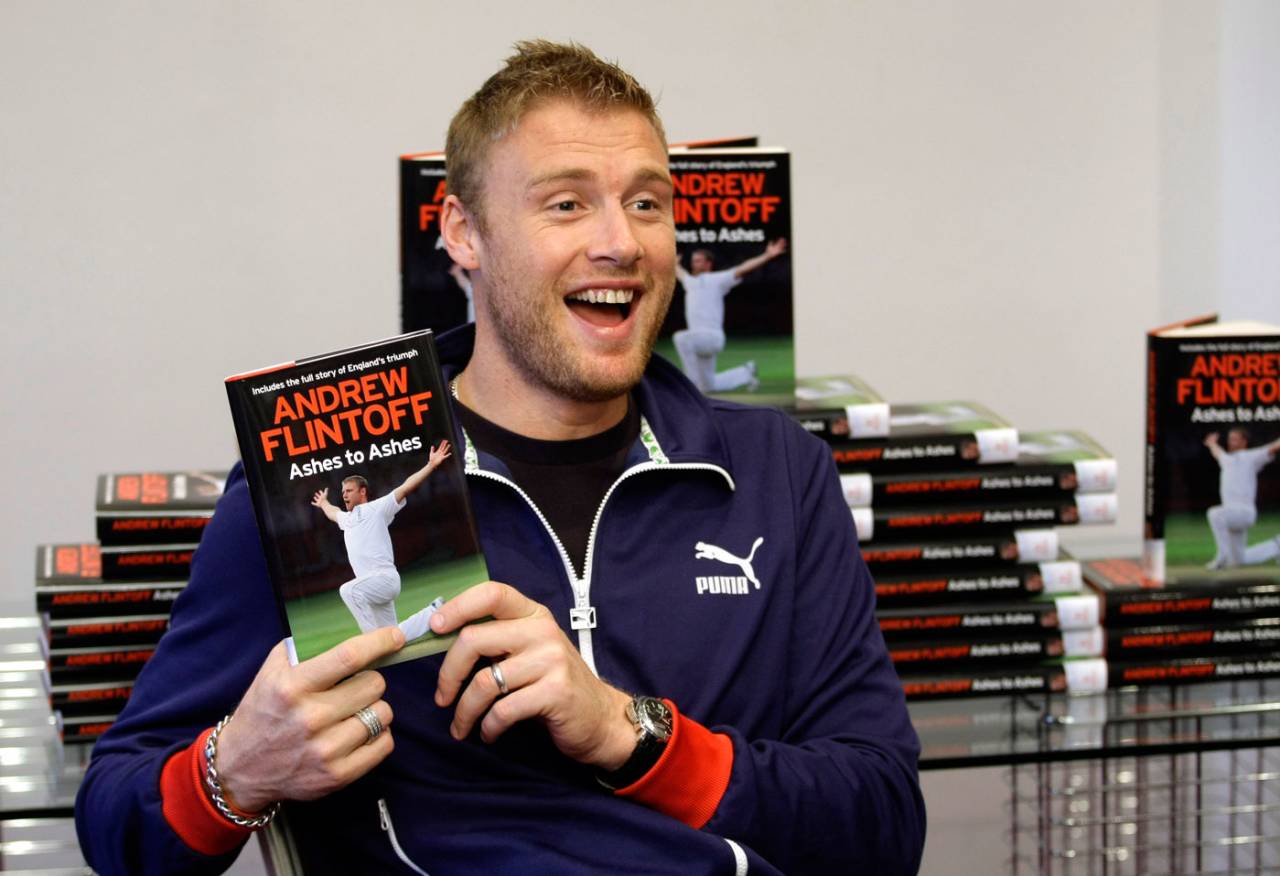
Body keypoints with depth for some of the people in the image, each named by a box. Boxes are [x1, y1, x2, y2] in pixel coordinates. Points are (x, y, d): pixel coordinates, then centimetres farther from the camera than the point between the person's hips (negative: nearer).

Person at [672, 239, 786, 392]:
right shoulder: (691, 282, 19)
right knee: (708, 386, 14)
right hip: (699, 341, 8)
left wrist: (767, 256, -22)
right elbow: (680, 272, 43)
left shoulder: (717, 280, -2)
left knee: (681, 338, -35)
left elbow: (743, 269, -12)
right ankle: (746, 373, 34)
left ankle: (693, 381, -28)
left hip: (712, 336, -8)